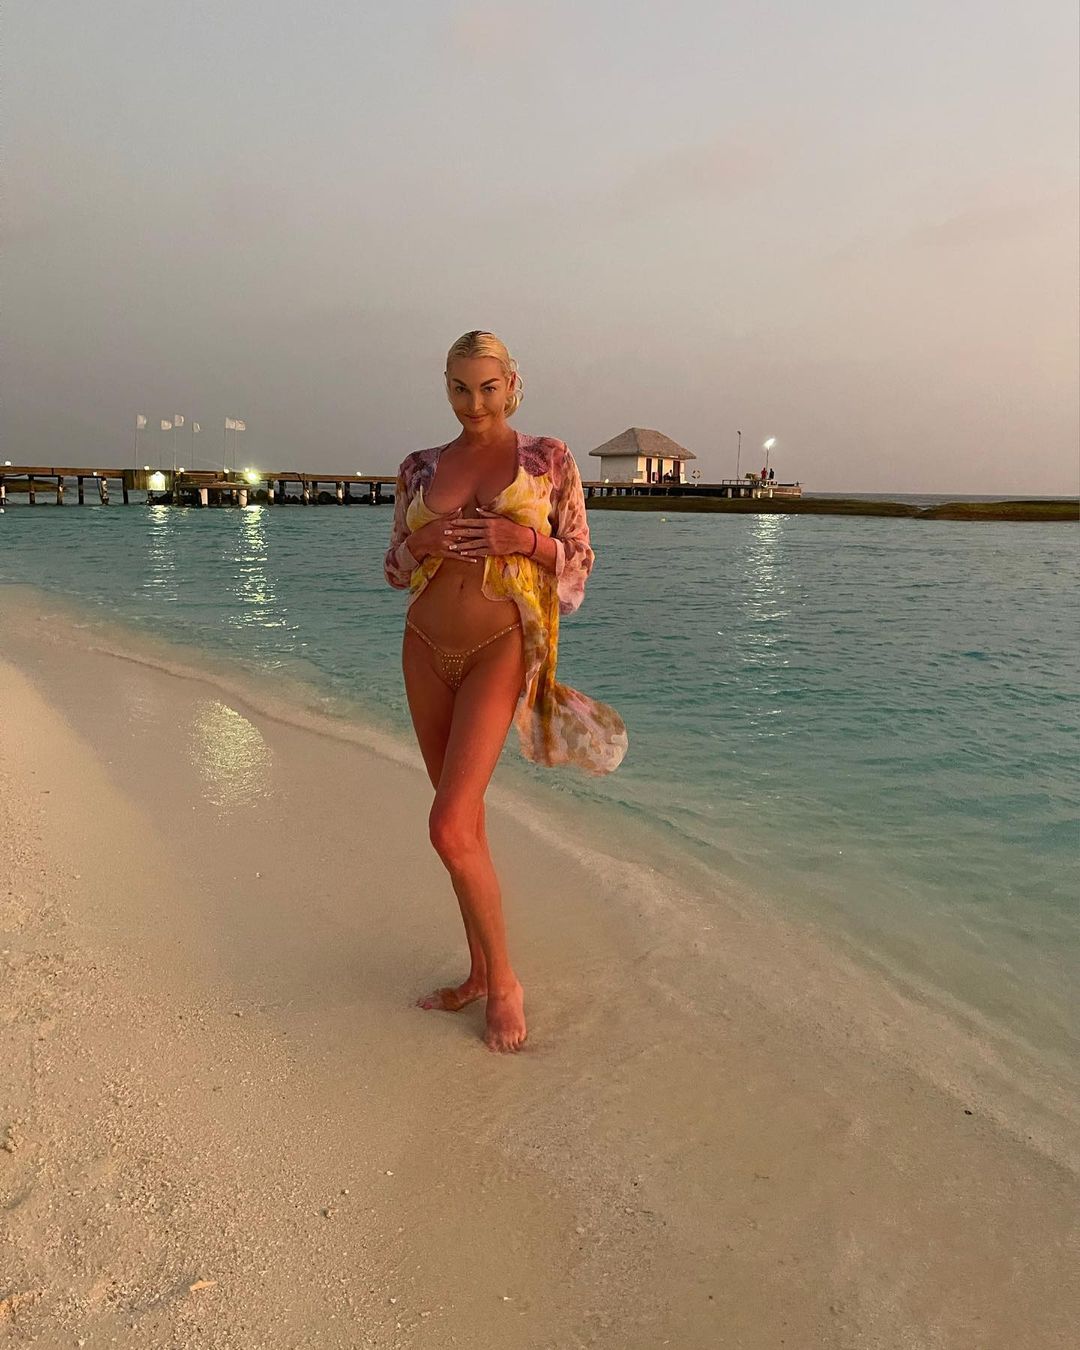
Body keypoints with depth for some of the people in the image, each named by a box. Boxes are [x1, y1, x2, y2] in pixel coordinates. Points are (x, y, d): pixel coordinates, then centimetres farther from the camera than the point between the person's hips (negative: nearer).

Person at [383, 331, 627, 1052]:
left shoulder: (549, 458, 1)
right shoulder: (420, 468, 9)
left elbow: (580, 560, 2)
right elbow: (395, 569, 12)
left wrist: (523, 539, -17)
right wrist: (420, 541, -10)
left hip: (501, 649, -4)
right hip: (428, 649, 5)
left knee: (449, 828, -15)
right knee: (465, 820, 12)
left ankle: (504, 981, 7)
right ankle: (479, 972, 28)